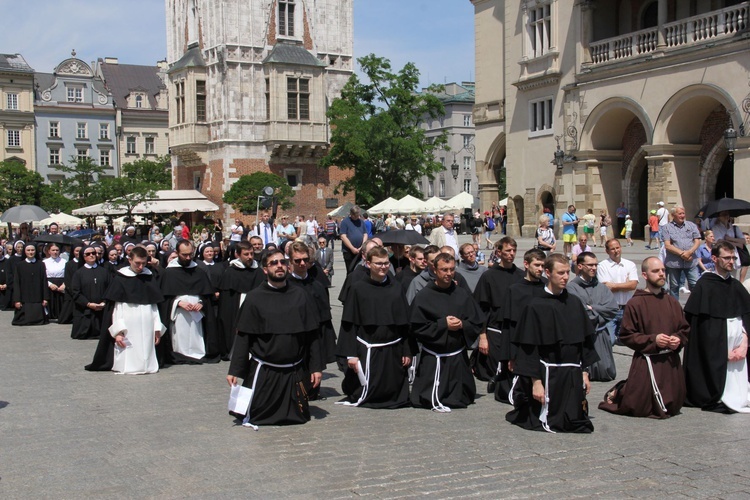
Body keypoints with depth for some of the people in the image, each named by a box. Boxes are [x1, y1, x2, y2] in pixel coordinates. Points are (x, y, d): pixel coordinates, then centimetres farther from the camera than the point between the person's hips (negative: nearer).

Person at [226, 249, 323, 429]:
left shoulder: (300, 296, 2)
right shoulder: (254, 298, -4)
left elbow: (313, 335, 4)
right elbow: (243, 338, -3)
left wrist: (316, 367, 0)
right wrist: (234, 370, -6)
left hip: (295, 372, 2)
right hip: (263, 372, -2)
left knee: (299, 417, 9)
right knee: (251, 417, 2)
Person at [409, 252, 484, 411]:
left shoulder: (463, 295, 4)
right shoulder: (424, 297, -7)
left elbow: (477, 322, 7)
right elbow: (417, 327, -11)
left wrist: (462, 325, -13)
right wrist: (443, 324, -17)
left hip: (458, 355, 4)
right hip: (433, 358, -4)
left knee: (463, 398, 14)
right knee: (430, 399, -1)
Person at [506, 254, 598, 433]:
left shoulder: (575, 303, 5)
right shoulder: (536, 306, -10)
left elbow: (585, 340, 12)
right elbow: (528, 347, -11)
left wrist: (584, 372, 9)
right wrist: (535, 381, -14)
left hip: (573, 374, 5)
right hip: (549, 374, -5)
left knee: (574, 421, 9)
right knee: (548, 423, 2)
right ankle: (520, 410, 31)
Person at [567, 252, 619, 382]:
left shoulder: (601, 287, 12)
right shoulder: (571, 287, -6)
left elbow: (613, 308, 0)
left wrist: (591, 308, -9)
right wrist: (599, 313, -5)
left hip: (600, 334, 5)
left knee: (607, 374, 4)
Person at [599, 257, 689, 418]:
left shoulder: (672, 302, 7)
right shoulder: (635, 303, -8)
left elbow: (684, 329, 14)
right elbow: (626, 336, -10)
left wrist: (678, 340, -7)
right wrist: (653, 340, -18)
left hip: (671, 362, 6)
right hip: (646, 362, -5)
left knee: (672, 408, 14)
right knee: (637, 408, -4)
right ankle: (618, 393, 30)